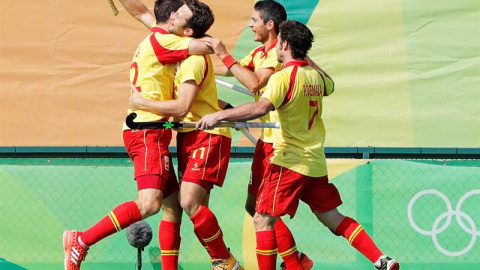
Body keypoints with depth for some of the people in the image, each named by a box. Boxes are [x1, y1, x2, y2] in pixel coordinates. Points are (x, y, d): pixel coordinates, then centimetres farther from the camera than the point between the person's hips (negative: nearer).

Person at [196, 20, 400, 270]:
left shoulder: (283, 77, -14)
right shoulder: (316, 75, 8)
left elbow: (261, 107, -32)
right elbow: (329, 86, 34)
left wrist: (219, 115, -34)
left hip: (289, 161, -8)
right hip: (316, 162, 8)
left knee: (262, 220, -2)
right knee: (331, 217, 15)